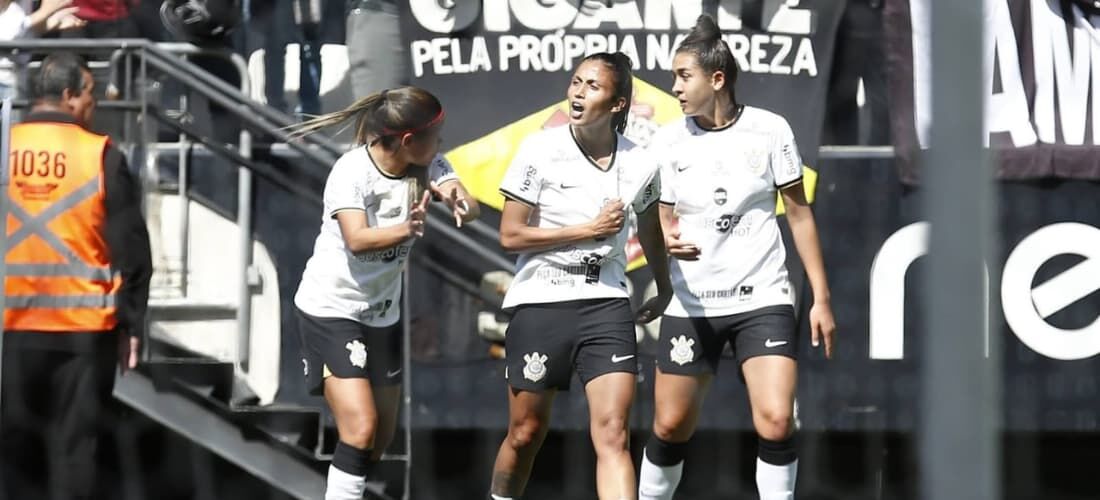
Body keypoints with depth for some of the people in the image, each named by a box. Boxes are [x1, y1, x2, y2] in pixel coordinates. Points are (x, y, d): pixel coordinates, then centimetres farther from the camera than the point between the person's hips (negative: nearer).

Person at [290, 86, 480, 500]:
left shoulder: (429, 167, -4)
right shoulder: (351, 172, -21)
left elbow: (471, 208, -20)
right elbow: (357, 239, -35)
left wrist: (458, 201, -44)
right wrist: (405, 230, -54)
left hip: (383, 313, 7)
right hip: (330, 310, -7)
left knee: (382, 437, 12)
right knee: (361, 427, -20)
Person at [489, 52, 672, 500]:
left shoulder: (639, 165, 1)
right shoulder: (540, 151, -7)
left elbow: (649, 229, 21)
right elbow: (510, 235, -8)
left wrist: (664, 291, 35)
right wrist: (590, 230, -12)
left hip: (606, 303, 1)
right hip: (540, 300, -1)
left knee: (613, 435, -11)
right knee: (526, 434, 7)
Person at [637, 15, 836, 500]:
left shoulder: (769, 130, -4)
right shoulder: (668, 141, 0)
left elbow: (799, 213, 3)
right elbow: (662, 222, 6)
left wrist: (821, 297, 1)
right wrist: (668, 240, -20)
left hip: (762, 299, -2)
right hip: (691, 305, 2)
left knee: (776, 421, -17)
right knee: (670, 426, 5)